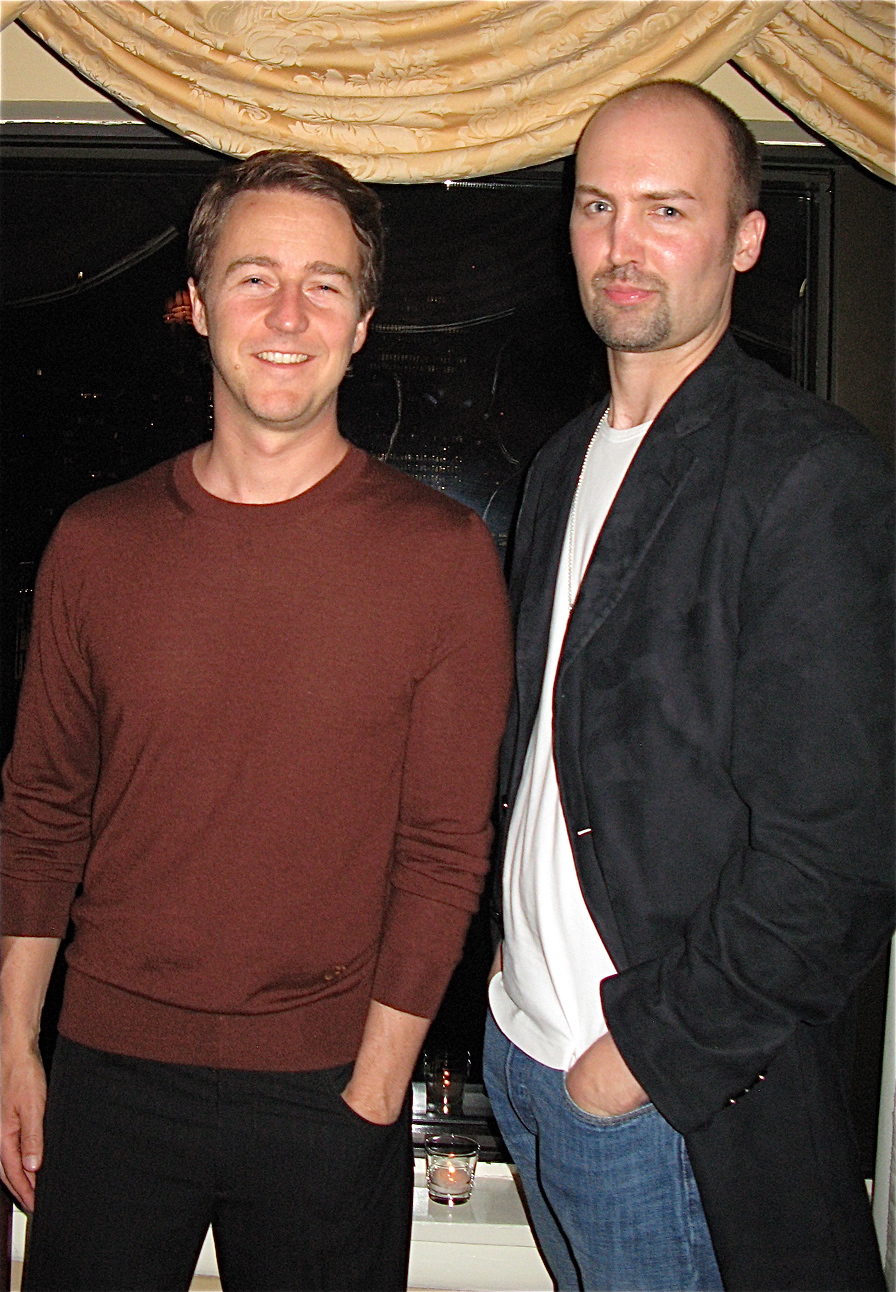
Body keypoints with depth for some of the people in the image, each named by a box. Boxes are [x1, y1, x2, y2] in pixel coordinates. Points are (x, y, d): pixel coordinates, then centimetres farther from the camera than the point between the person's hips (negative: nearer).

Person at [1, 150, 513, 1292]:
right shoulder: (94, 541, -1)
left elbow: (446, 849, -7)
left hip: (328, 1091, -2)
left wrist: (373, 1091, -8)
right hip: (108, 1073, 2)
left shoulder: (442, 553, -9)